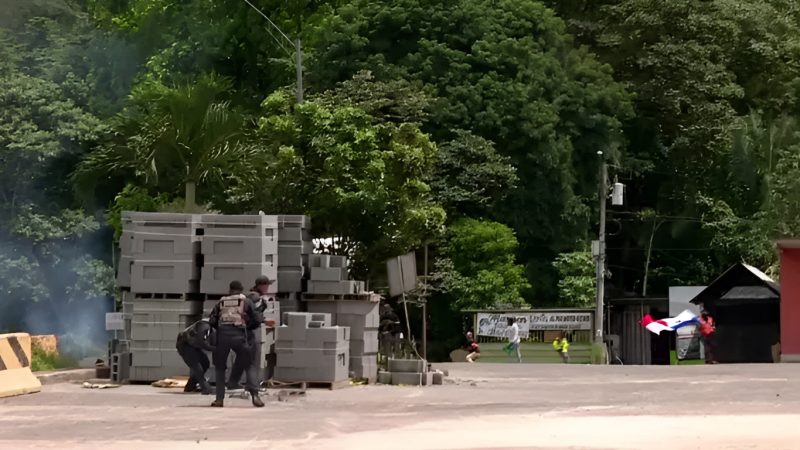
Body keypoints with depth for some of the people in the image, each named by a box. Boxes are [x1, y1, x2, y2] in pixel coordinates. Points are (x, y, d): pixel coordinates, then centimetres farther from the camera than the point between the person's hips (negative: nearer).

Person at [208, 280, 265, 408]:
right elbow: (257, 320, 10)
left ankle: (219, 398, 10)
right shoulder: (246, 301, 14)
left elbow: (212, 320, 12)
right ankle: (254, 395, -8)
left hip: (222, 335, 2)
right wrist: (248, 326, 28)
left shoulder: (221, 302, 20)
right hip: (239, 335, -2)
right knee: (248, 365, 9)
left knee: (220, 367, 18)